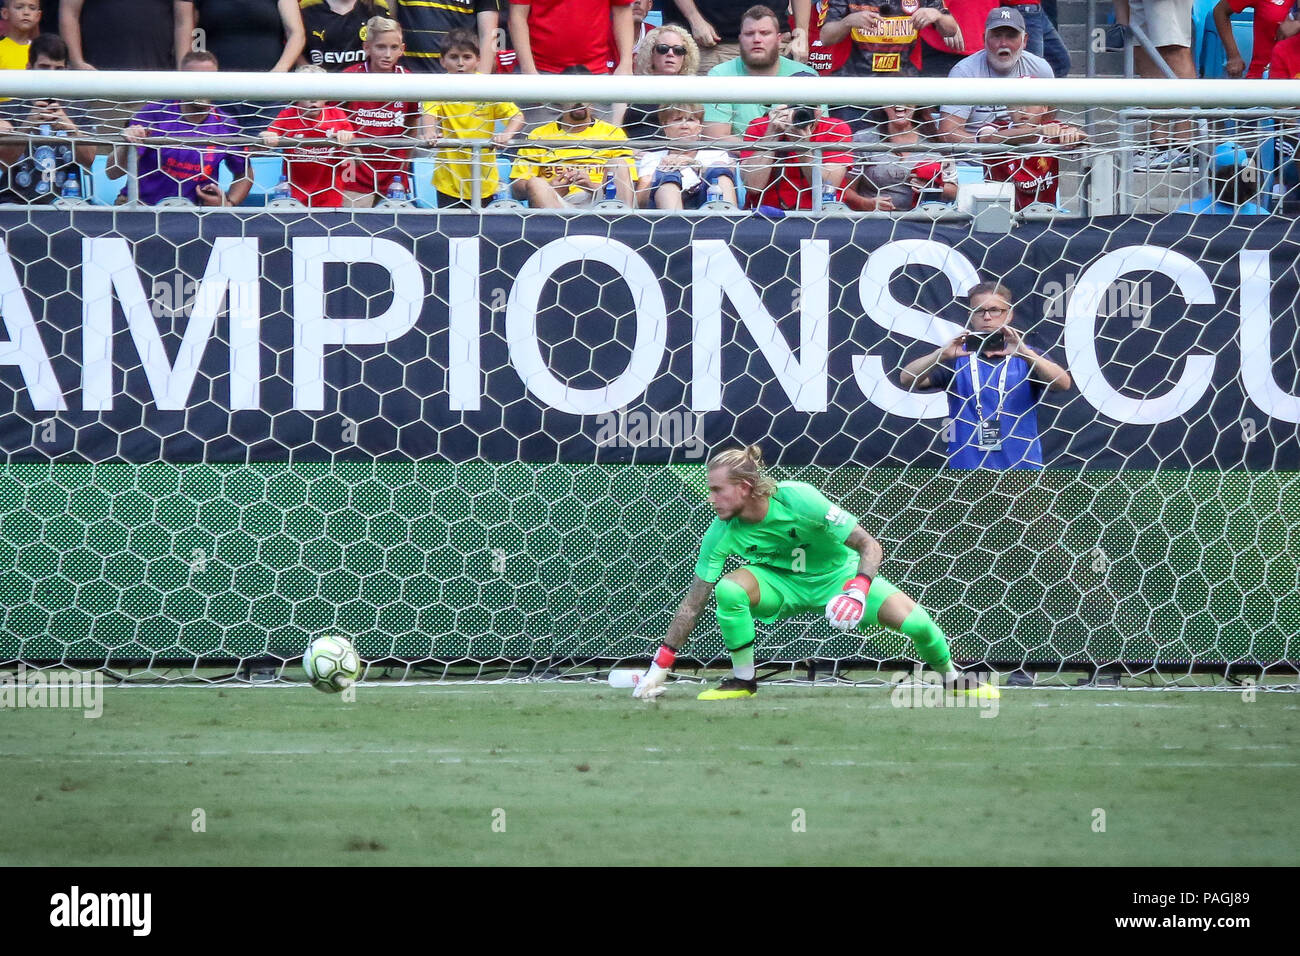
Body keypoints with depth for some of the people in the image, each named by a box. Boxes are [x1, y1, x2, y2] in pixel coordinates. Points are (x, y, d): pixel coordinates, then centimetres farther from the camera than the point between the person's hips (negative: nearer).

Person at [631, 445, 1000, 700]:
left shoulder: (799, 499, -30)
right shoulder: (721, 533, -20)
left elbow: (869, 546, -24)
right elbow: (693, 604, -13)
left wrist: (859, 589, -42)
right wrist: (660, 666, -17)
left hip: (839, 577, -2)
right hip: (782, 584, 2)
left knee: (916, 623, -21)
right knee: (728, 588, -31)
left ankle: (953, 678, 12)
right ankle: (743, 680, -11)